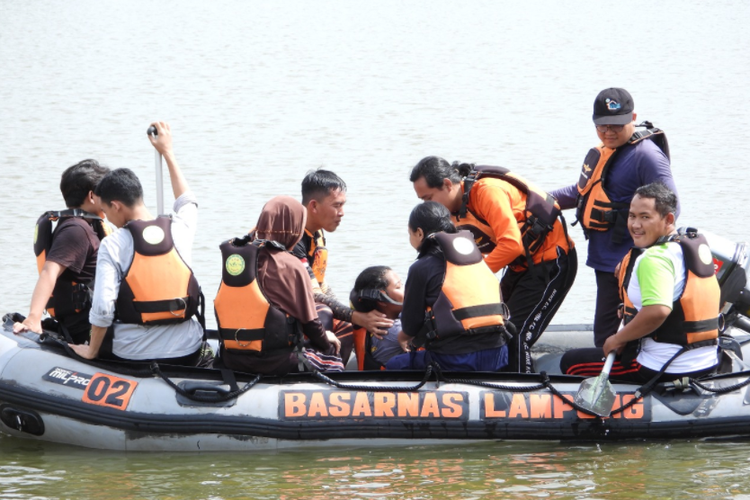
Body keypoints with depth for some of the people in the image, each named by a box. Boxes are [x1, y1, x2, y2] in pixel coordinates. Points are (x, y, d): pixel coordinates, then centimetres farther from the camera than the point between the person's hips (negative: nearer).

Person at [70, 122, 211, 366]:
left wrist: (91, 352, -2)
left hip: (131, 355, -3)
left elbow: (102, 308, -18)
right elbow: (188, 202, 27)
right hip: (186, 353, 3)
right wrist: (167, 151, 38)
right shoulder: (180, 229, 1)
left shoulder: (113, 244, -10)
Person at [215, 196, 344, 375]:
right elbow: (308, 320, -4)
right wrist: (325, 340, 17)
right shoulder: (290, 266, -12)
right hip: (275, 363, -6)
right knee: (334, 365, 15)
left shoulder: (230, 257, 5)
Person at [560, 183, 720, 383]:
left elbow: (657, 311, -35)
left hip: (665, 370, -10)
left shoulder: (653, 259, -20)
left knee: (571, 362, 2)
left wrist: (618, 339, -18)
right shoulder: (698, 244, 9)